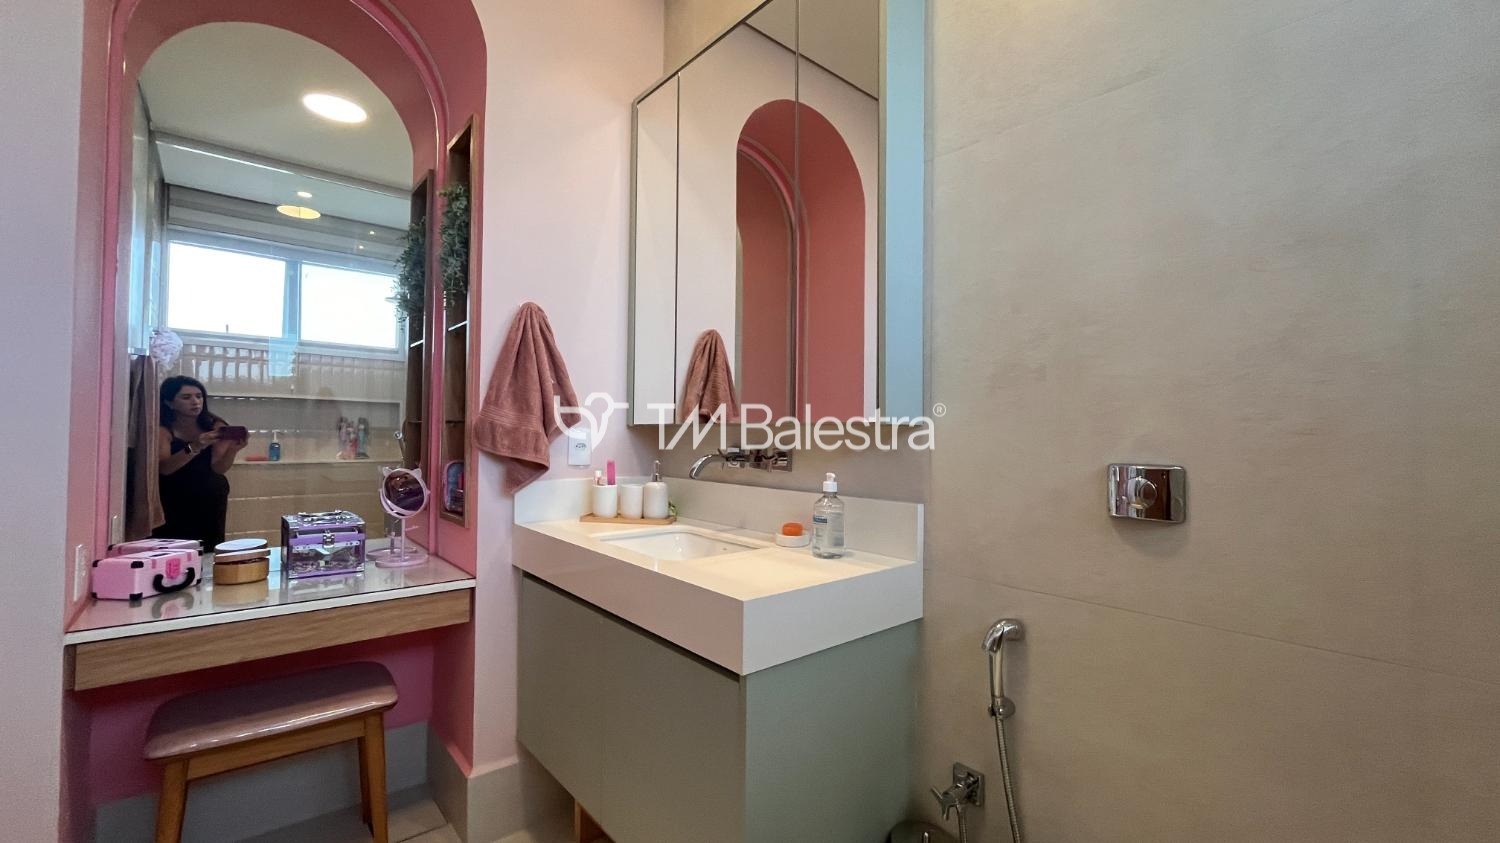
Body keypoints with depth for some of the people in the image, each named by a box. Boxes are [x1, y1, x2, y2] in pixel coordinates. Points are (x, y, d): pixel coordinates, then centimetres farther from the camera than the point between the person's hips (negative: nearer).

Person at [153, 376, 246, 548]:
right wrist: (194, 448, -41)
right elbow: (164, 468, -24)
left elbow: (218, 468, -15)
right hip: (173, 502, -1)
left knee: (208, 554, 2)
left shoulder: (215, 426, -7)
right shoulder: (163, 430, -11)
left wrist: (233, 449, -36)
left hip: (210, 500, 1)